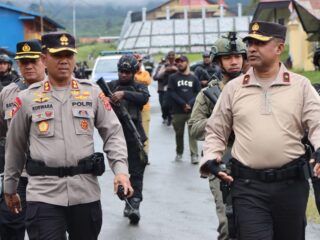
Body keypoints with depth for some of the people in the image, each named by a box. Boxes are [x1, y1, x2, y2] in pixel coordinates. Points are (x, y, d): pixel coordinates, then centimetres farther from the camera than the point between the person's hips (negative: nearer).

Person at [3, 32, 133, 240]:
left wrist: (121, 170, -10)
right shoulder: (27, 98, 3)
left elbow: (113, 133, 5)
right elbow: (15, 146, 12)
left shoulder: (92, 93, 6)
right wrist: (10, 188, 17)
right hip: (43, 193, -2)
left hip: (86, 192, 2)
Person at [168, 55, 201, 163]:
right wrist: (183, 104, -12)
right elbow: (171, 92, -3)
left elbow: (198, 93, 5)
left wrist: (190, 104, -12)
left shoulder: (194, 78, 9)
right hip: (177, 111, 1)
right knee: (179, 133, 8)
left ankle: (194, 155, -10)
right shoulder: (173, 78, 7)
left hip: (192, 111, -1)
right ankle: (179, 153, 22)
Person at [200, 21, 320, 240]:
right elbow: (216, 131, 12)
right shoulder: (233, 88, 7)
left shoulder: (300, 85, 4)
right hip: (248, 185, 0)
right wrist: (210, 159, -4)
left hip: (292, 183, 0)